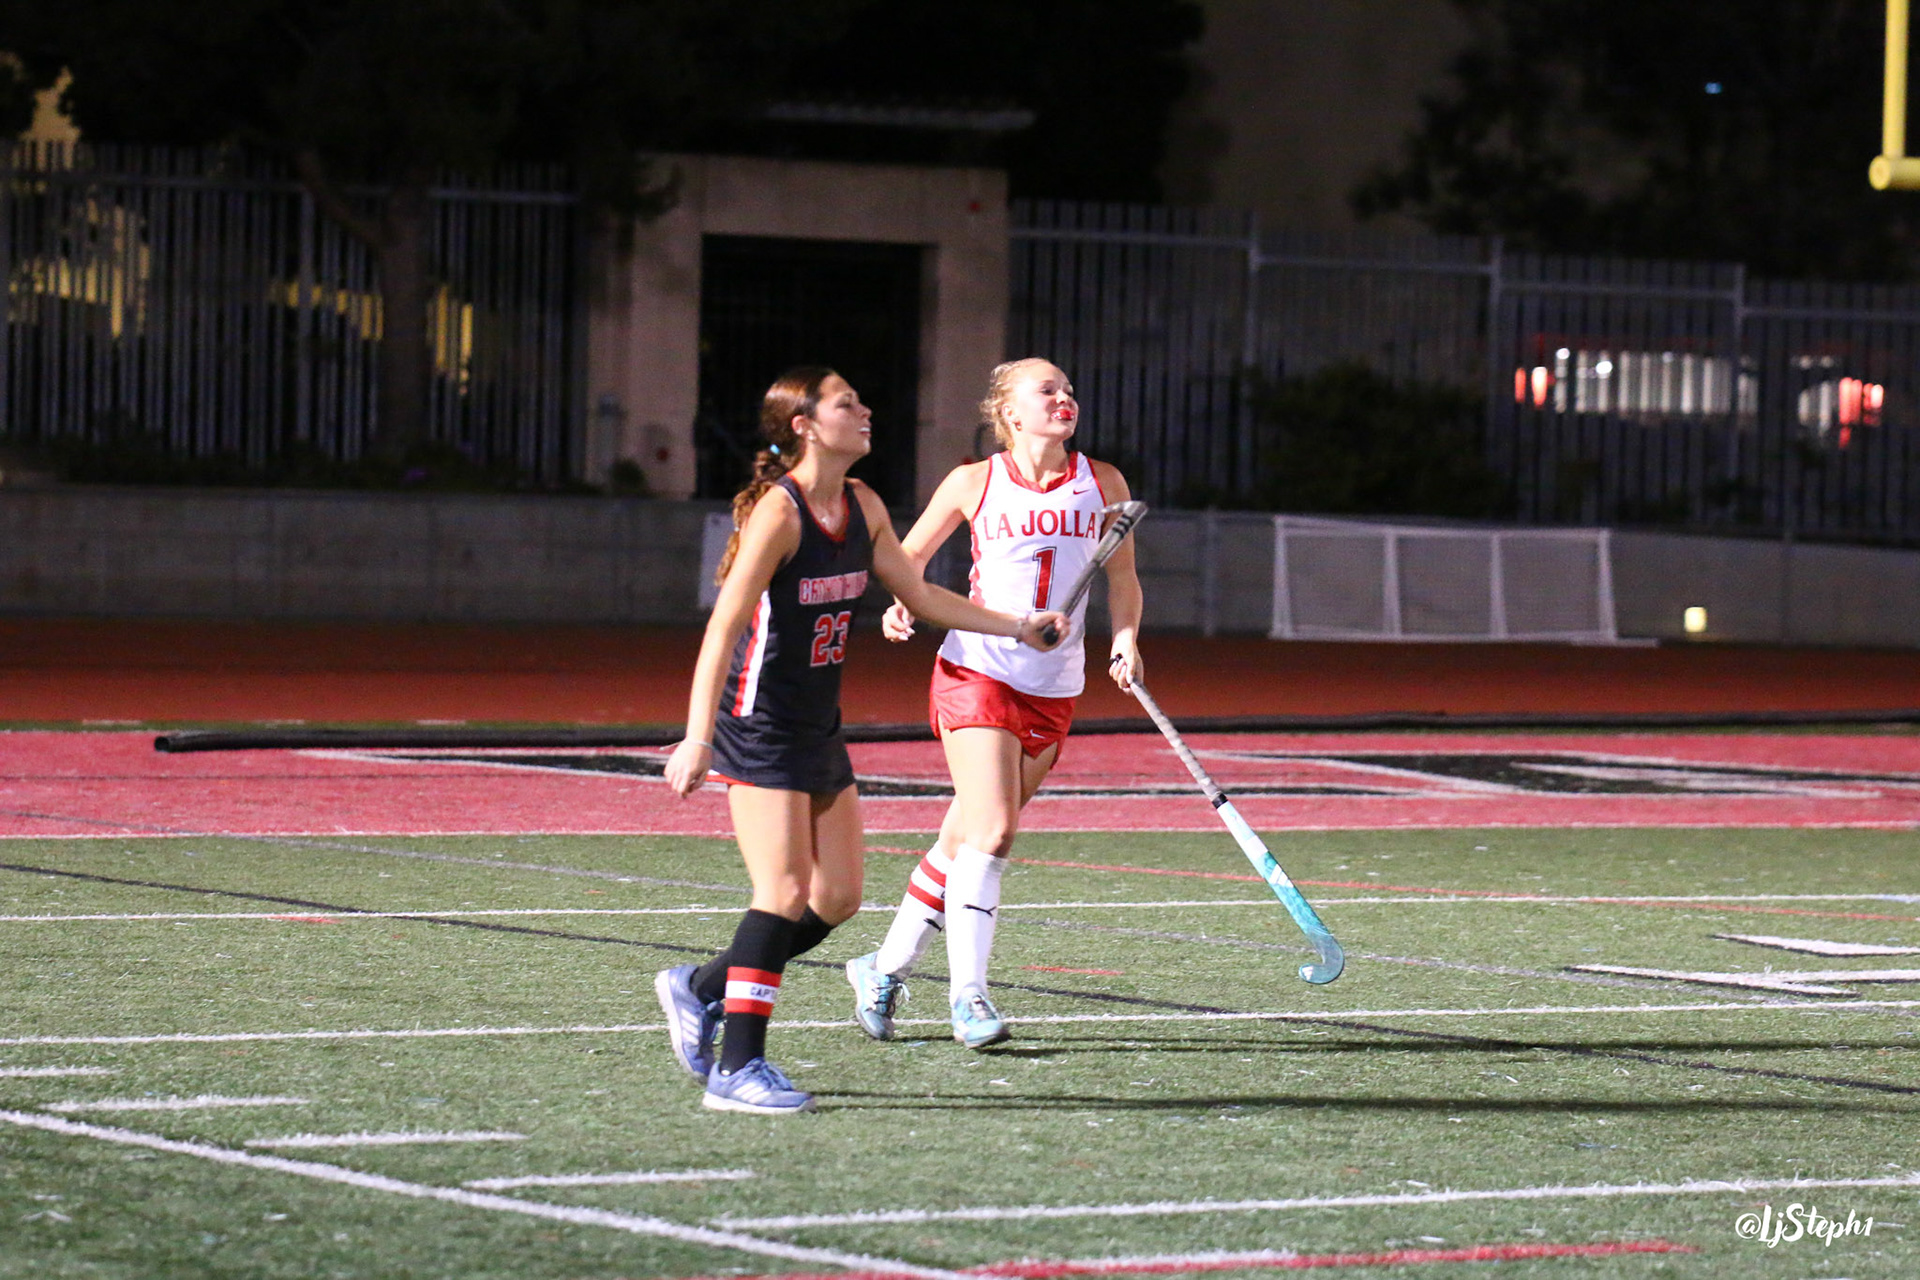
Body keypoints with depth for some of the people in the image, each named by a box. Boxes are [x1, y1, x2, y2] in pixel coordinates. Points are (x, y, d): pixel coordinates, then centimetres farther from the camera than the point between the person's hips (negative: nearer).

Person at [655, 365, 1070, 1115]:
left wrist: (1017, 626, 18)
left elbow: (918, 594, 20)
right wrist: (697, 740, -29)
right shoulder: (778, 511, -18)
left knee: (838, 897, 7)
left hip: (819, 730, 9)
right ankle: (736, 1068, -10)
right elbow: (724, 627, -22)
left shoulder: (861, 507, 6)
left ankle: (701, 989, 23)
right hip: (759, 730, -9)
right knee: (785, 893, -15)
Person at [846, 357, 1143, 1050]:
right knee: (991, 831, -17)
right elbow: (909, 555, 11)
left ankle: (886, 969, 21)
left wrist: (1125, 639, -1)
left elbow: (1121, 576, 17)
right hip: (977, 672, -4)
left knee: (965, 839, 6)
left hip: (1052, 691, 4)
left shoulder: (1102, 484, 6)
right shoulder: (976, 483, -1)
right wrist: (901, 604, -9)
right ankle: (968, 993, -12)